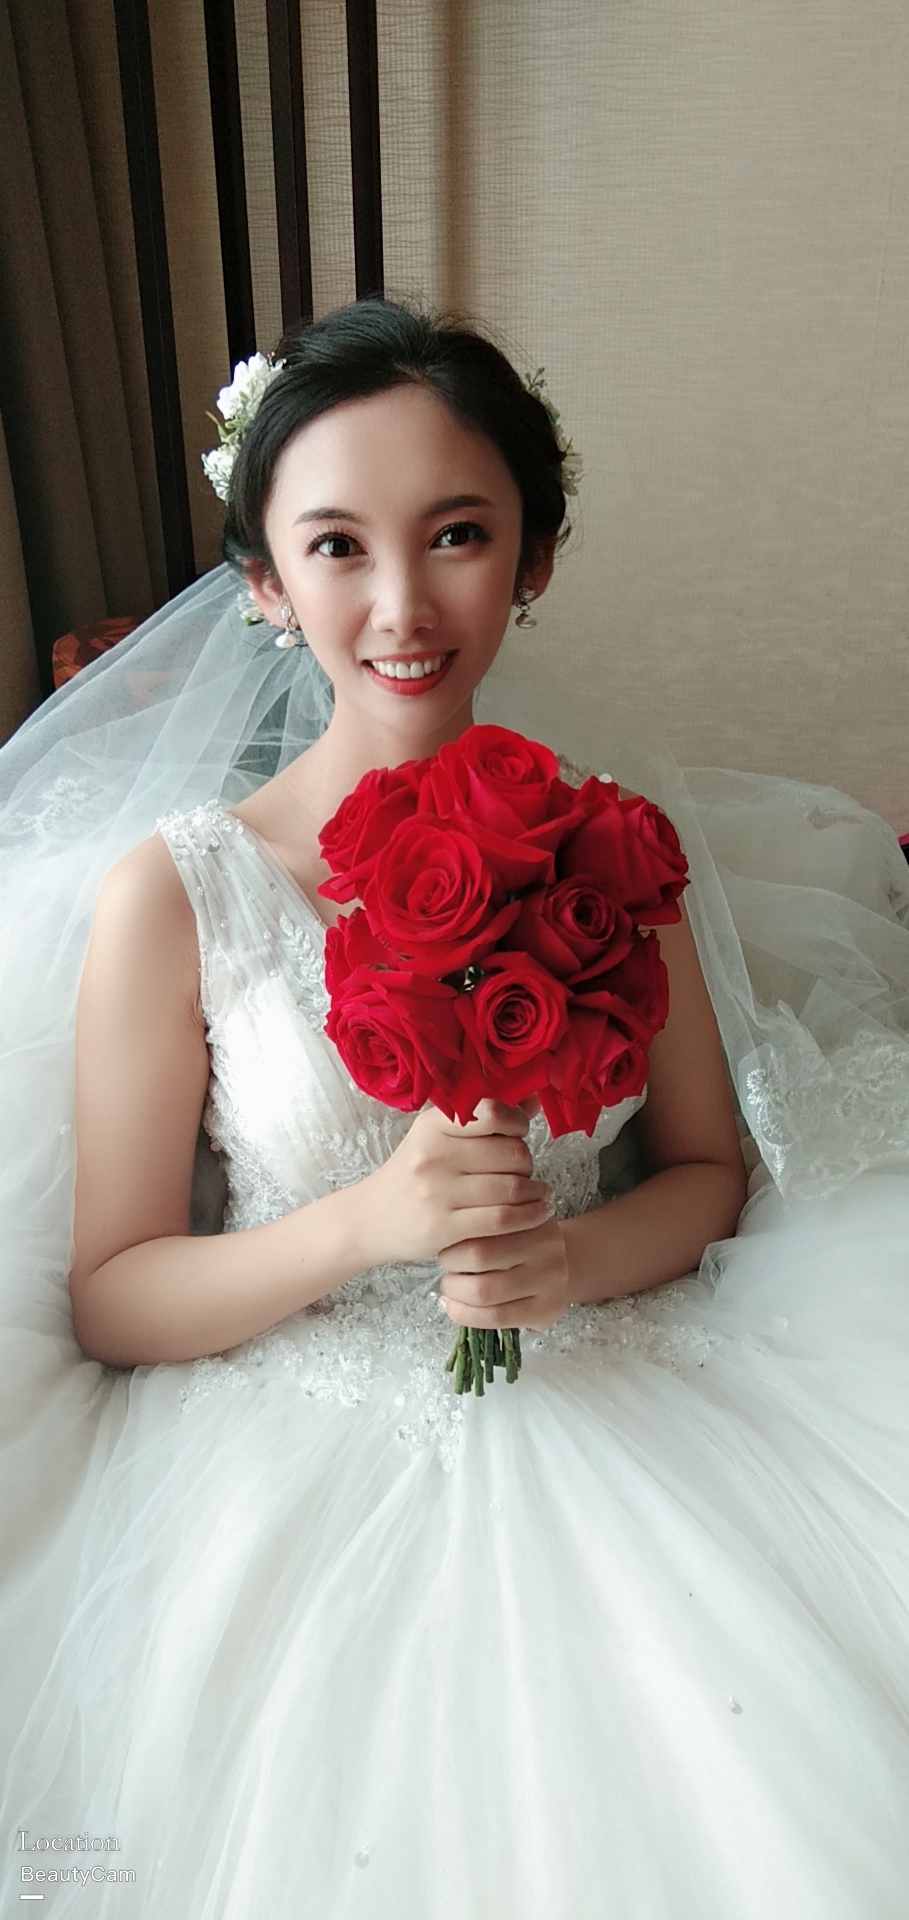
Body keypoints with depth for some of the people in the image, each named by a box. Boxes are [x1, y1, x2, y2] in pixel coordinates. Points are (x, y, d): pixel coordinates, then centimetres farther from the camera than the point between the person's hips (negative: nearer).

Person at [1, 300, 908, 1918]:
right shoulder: (174, 890, -11)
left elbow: (704, 1165, 7)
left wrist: (571, 1257, -15)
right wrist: (371, 1218, -23)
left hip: (606, 1403, 3)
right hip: (303, 1447, -2)